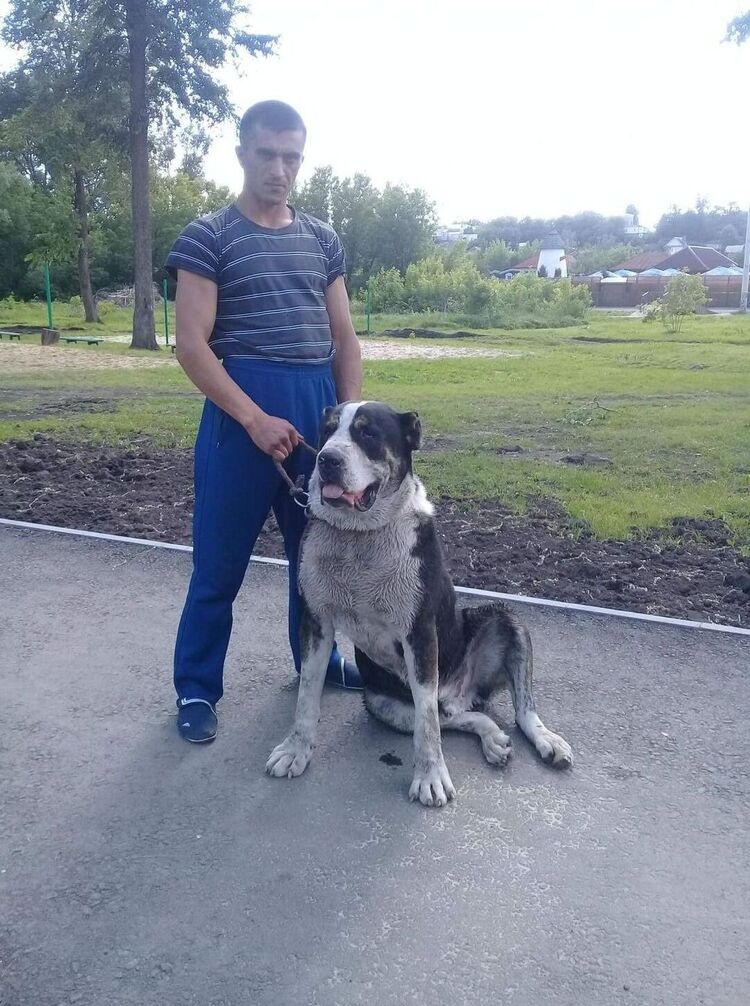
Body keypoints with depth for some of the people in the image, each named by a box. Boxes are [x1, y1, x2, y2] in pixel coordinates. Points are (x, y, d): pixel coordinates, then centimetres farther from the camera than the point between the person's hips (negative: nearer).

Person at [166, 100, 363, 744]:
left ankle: (319, 660, 34)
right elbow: (192, 345, -9)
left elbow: (344, 338, 13)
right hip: (243, 411, -4)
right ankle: (197, 689, 18)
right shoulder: (208, 237, -2)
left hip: (319, 408, 5)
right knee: (220, 561, 3)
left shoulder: (322, 239, 12)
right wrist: (255, 419, -17)